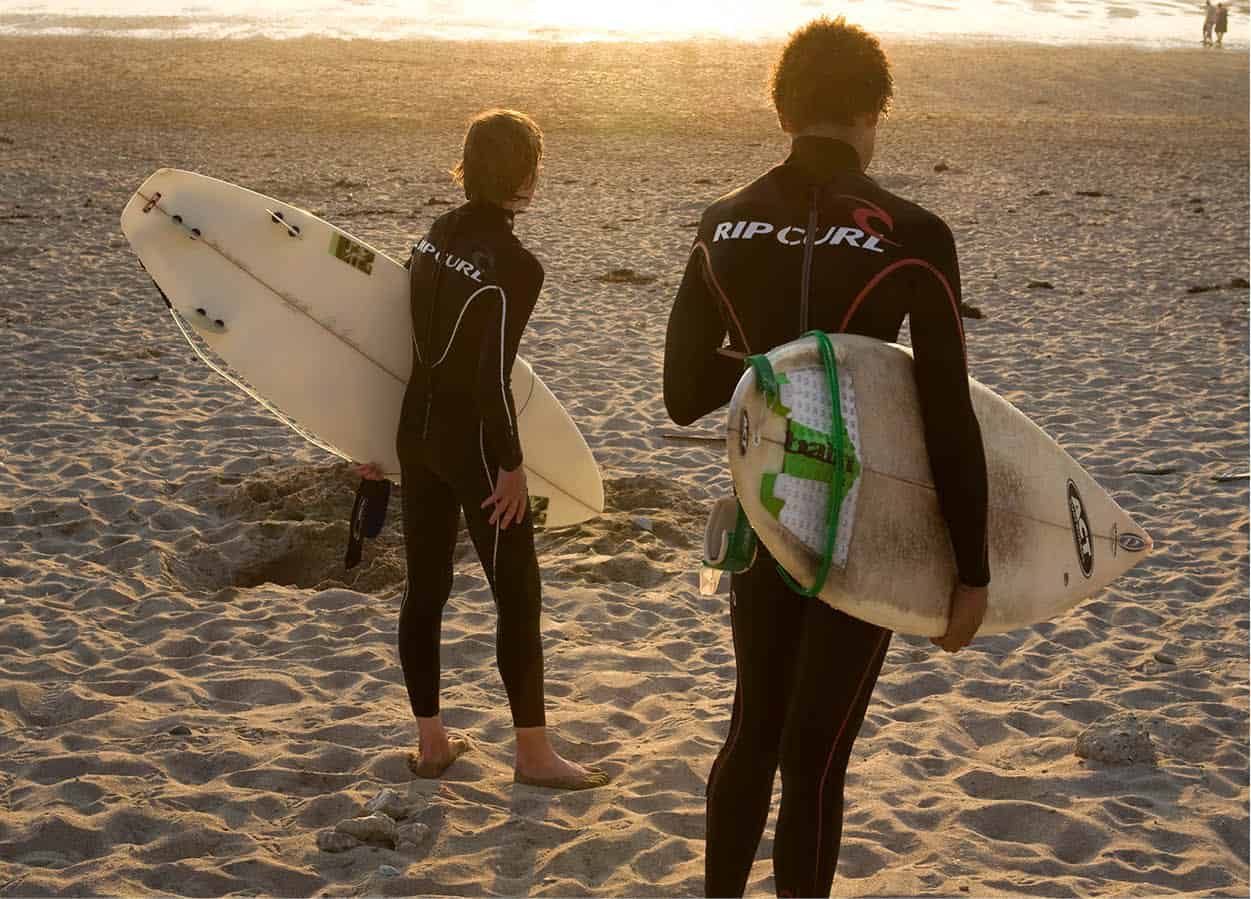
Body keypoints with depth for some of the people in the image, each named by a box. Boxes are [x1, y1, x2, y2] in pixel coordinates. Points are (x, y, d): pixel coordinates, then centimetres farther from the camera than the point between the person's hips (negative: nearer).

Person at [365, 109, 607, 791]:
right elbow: (493, 376, -22)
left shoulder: (437, 234, 4)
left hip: (418, 433, 8)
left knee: (425, 587, 14)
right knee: (517, 594, 5)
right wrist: (511, 466, -13)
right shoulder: (514, 265, -19)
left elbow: (400, 336, 10)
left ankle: (430, 742, 24)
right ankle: (533, 752, 14)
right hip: (472, 444, -8)